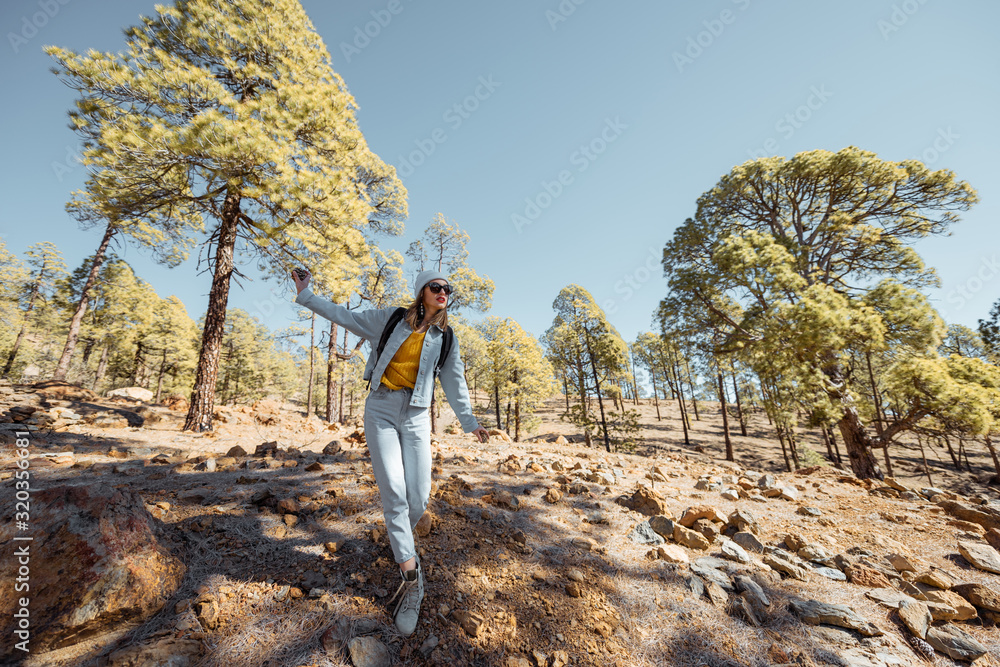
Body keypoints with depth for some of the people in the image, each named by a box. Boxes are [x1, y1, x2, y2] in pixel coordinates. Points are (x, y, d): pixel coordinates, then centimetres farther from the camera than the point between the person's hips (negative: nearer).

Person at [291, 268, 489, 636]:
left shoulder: (446, 338, 7)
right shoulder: (391, 319, 3)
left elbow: (455, 381, 12)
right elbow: (346, 317, 10)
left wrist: (469, 420, 13)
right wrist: (306, 295, 11)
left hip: (416, 417, 2)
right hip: (381, 409, -1)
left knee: (419, 497, -2)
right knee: (393, 492, -8)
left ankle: (401, 543, 32)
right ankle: (411, 578, 4)